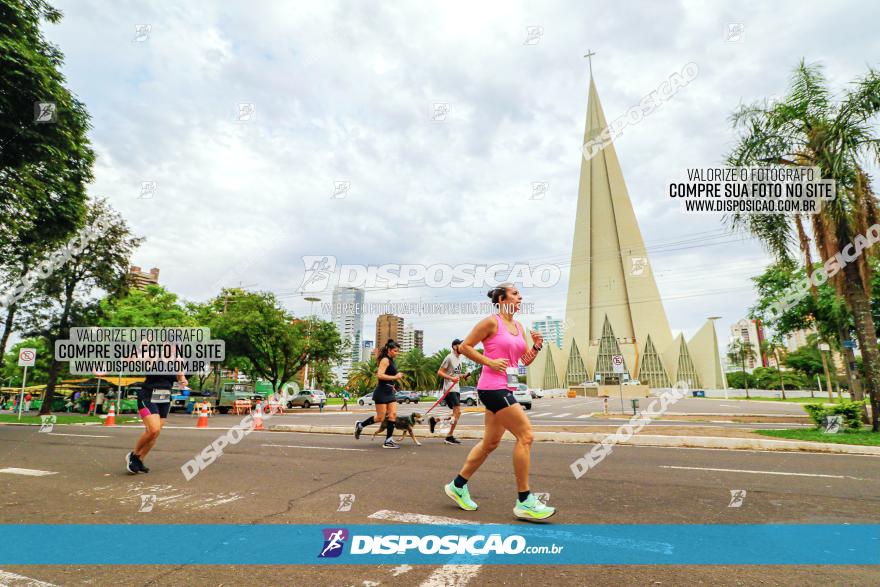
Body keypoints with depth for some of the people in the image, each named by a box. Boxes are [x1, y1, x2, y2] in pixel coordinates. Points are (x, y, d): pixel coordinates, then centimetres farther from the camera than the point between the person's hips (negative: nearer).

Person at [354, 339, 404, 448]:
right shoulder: (385, 360, -12)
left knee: (393, 415, 0)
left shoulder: (391, 361, 16)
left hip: (389, 392, 9)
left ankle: (388, 441, 4)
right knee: (380, 417, -3)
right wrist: (395, 377, -20)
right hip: (382, 392, -9)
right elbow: (380, 375, -23)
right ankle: (360, 425, 18)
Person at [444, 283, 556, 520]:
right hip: (493, 386, -9)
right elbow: (464, 346, -8)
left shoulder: (518, 327, 15)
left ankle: (458, 486, 28)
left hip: (506, 389, 9)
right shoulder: (491, 322, -9)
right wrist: (490, 362, -14)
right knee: (525, 435, -11)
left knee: (491, 442, 14)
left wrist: (536, 347, -3)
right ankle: (524, 502, 0)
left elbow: (526, 360, 15)